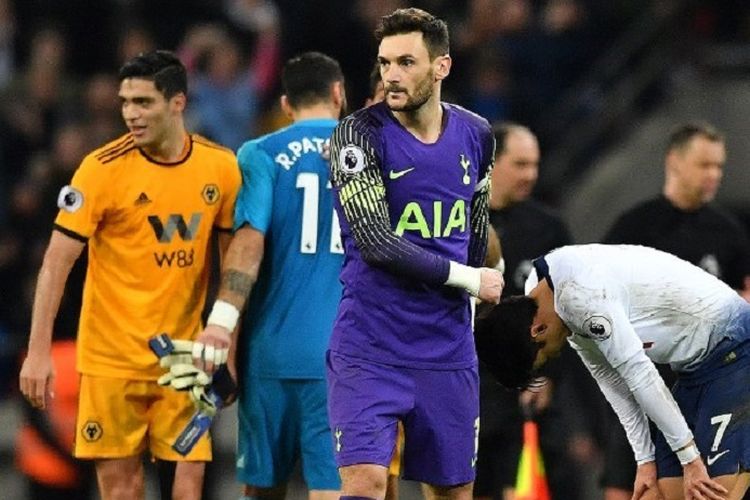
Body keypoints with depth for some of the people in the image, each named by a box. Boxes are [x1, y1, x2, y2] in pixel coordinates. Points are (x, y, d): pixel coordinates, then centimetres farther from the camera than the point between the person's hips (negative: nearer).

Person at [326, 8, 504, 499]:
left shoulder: (476, 135, 6)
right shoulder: (360, 134, -10)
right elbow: (376, 243, -17)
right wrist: (468, 279, -10)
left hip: (449, 349, 5)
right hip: (370, 348, -5)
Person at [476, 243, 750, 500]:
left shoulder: (578, 294, -24)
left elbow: (638, 373, -22)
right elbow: (612, 382, 11)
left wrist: (690, 458, -17)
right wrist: (646, 460, 7)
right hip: (696, 363, 10)